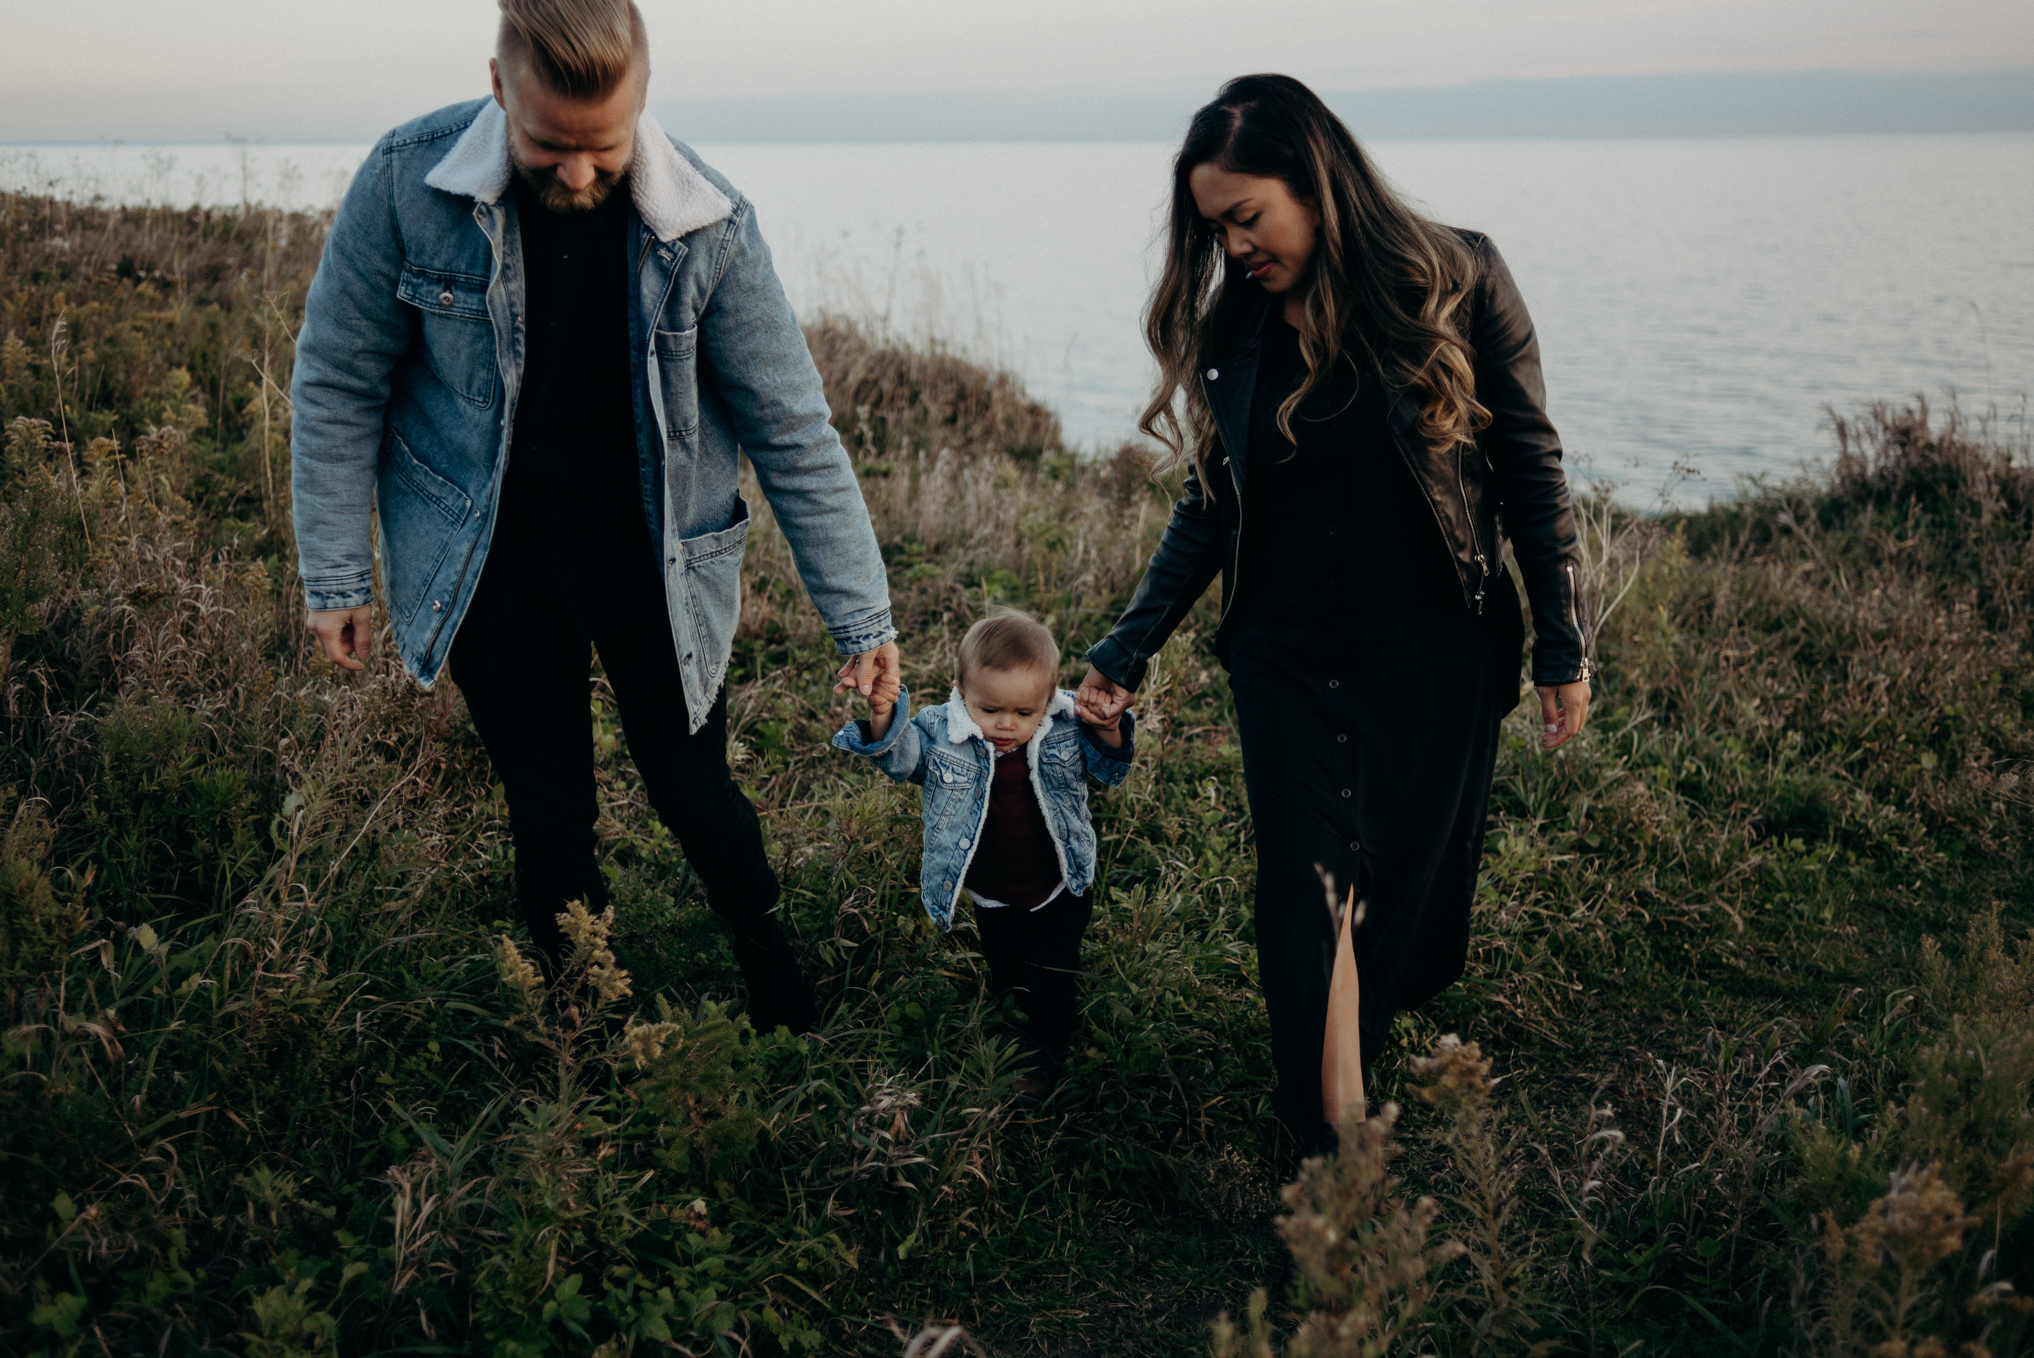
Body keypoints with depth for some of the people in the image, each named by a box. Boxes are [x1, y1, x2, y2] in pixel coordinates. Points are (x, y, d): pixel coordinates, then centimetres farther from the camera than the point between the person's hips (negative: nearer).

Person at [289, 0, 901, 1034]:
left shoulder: (708, 227, -17)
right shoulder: (406, 182, -17)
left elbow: (793, 432, -10)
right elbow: (339, 383, -5)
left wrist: (862, 620, -9)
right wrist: (334, 576, -4)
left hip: (653, 555, 0)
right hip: (489, 557, 1)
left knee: (693, 792, 7)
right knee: (548, 812, 9)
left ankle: (773, 975, 38)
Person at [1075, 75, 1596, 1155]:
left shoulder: (1454, 283, -7)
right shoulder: (1231, 328, 1)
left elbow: (1529, 472, -3)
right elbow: (1209, 511, 8)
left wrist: (1564, 648, -2)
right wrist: (1128, 648, 2)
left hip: (1437, 664, -1)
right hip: (1287, 663, 2)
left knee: (1411, 889, 10)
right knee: (1300, 896, 1)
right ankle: (1322, 1152, 13)